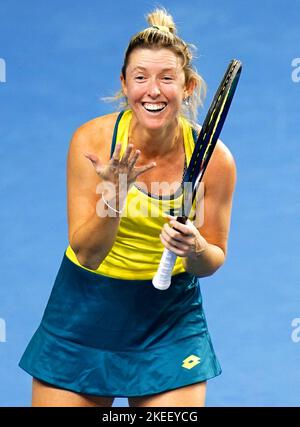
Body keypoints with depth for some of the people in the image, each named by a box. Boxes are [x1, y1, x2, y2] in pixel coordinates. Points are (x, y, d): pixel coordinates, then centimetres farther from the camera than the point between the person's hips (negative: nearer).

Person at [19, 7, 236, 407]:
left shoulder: (214, 157, -15)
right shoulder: (91, 140, -17)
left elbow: (213, 259, -3)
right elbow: (85, 252, -16)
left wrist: (195, 248, -25)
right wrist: (115, 195, -32)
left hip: (171, 317, 0)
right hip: (85, 311, 0)